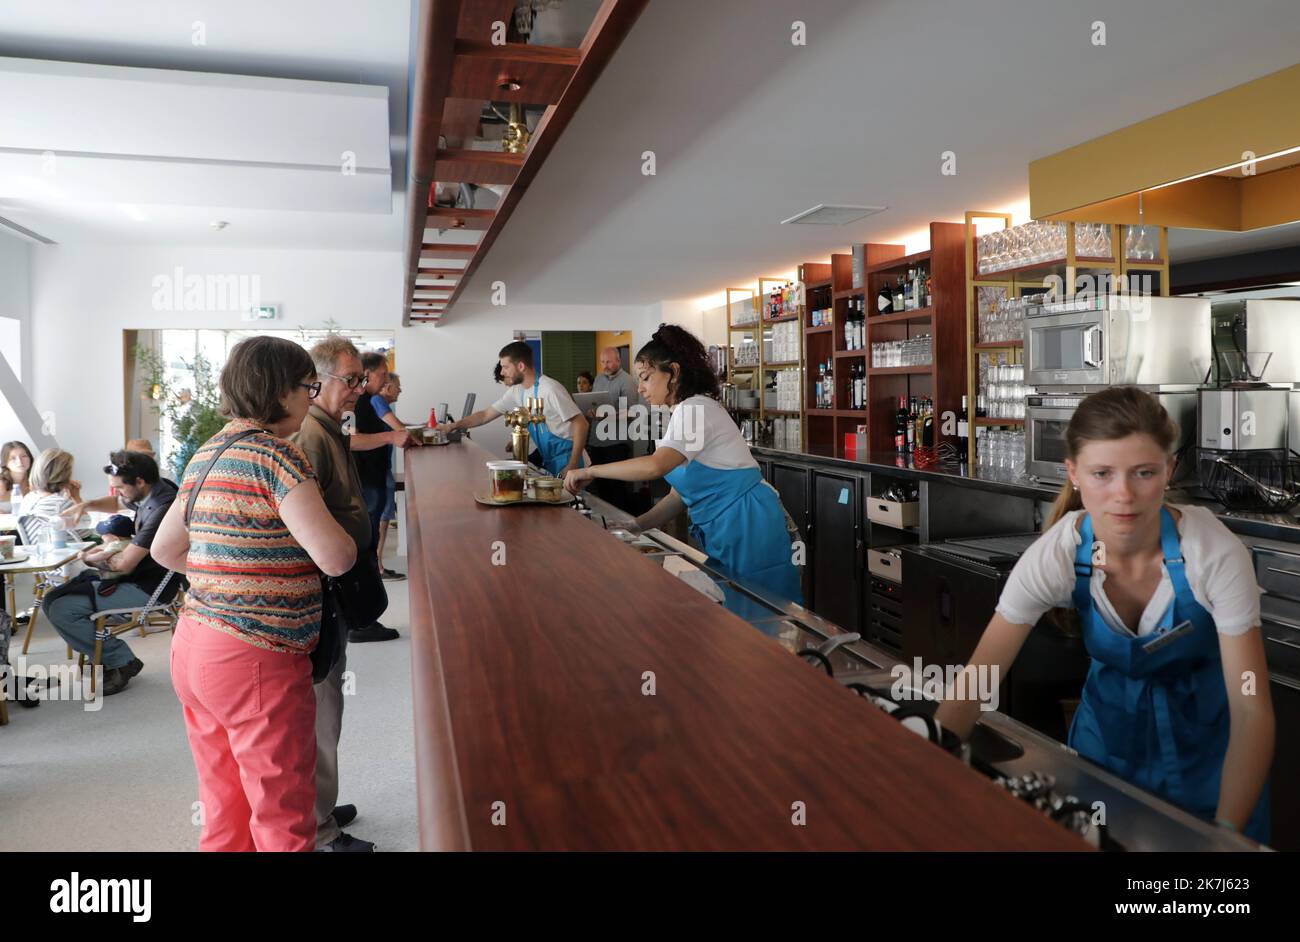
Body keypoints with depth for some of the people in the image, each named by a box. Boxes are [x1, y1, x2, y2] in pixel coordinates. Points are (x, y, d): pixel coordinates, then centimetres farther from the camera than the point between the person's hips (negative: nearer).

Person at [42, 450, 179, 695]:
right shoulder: (151, 490, 1)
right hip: (139, 576, 10)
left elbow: (124, 564, -23)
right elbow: (118, 501, 26)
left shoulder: (161, 509, -27)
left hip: (148, 589, -10)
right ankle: (108, 656, 10)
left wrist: (92, 558, -3)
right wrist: (86, 505, 7)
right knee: (59, 588, 15)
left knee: (58, 607, -16)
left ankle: (121, 660, -3)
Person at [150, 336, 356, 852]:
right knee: (284, 819, 5)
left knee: (226, 814, 19)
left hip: (193, 648, 9)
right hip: (255, 659, -9)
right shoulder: (277, 454, -15)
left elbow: (164, 548, 20)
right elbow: (335, 557, -22)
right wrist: (354, 543, -1)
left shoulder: (207, 454, 11)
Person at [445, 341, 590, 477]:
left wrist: (572, 467, -22)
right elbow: (485, 415, 16)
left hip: (564, 459, -7)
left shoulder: (549, 389, -19)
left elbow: (581, 424, -20)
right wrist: (454, 426, 8)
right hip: (544, 458, 7)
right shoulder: (516, 391, 4)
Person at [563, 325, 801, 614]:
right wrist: (635, 525, 5)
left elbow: (657, 465, -31)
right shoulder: (682, 414, 15)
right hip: (722, 531, 9)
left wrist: (591, 471, -21)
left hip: (747, 523, -9)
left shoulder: (696, 409, -15)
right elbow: (681, 494, 14)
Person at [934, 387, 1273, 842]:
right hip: (1108, 721, 1)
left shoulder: (1216, 552, -29)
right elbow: (973, 684, -25)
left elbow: (1251, 709, -24)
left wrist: (1225, 835, -33)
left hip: (1206, 728, -1)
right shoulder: (1054, 555, -26)